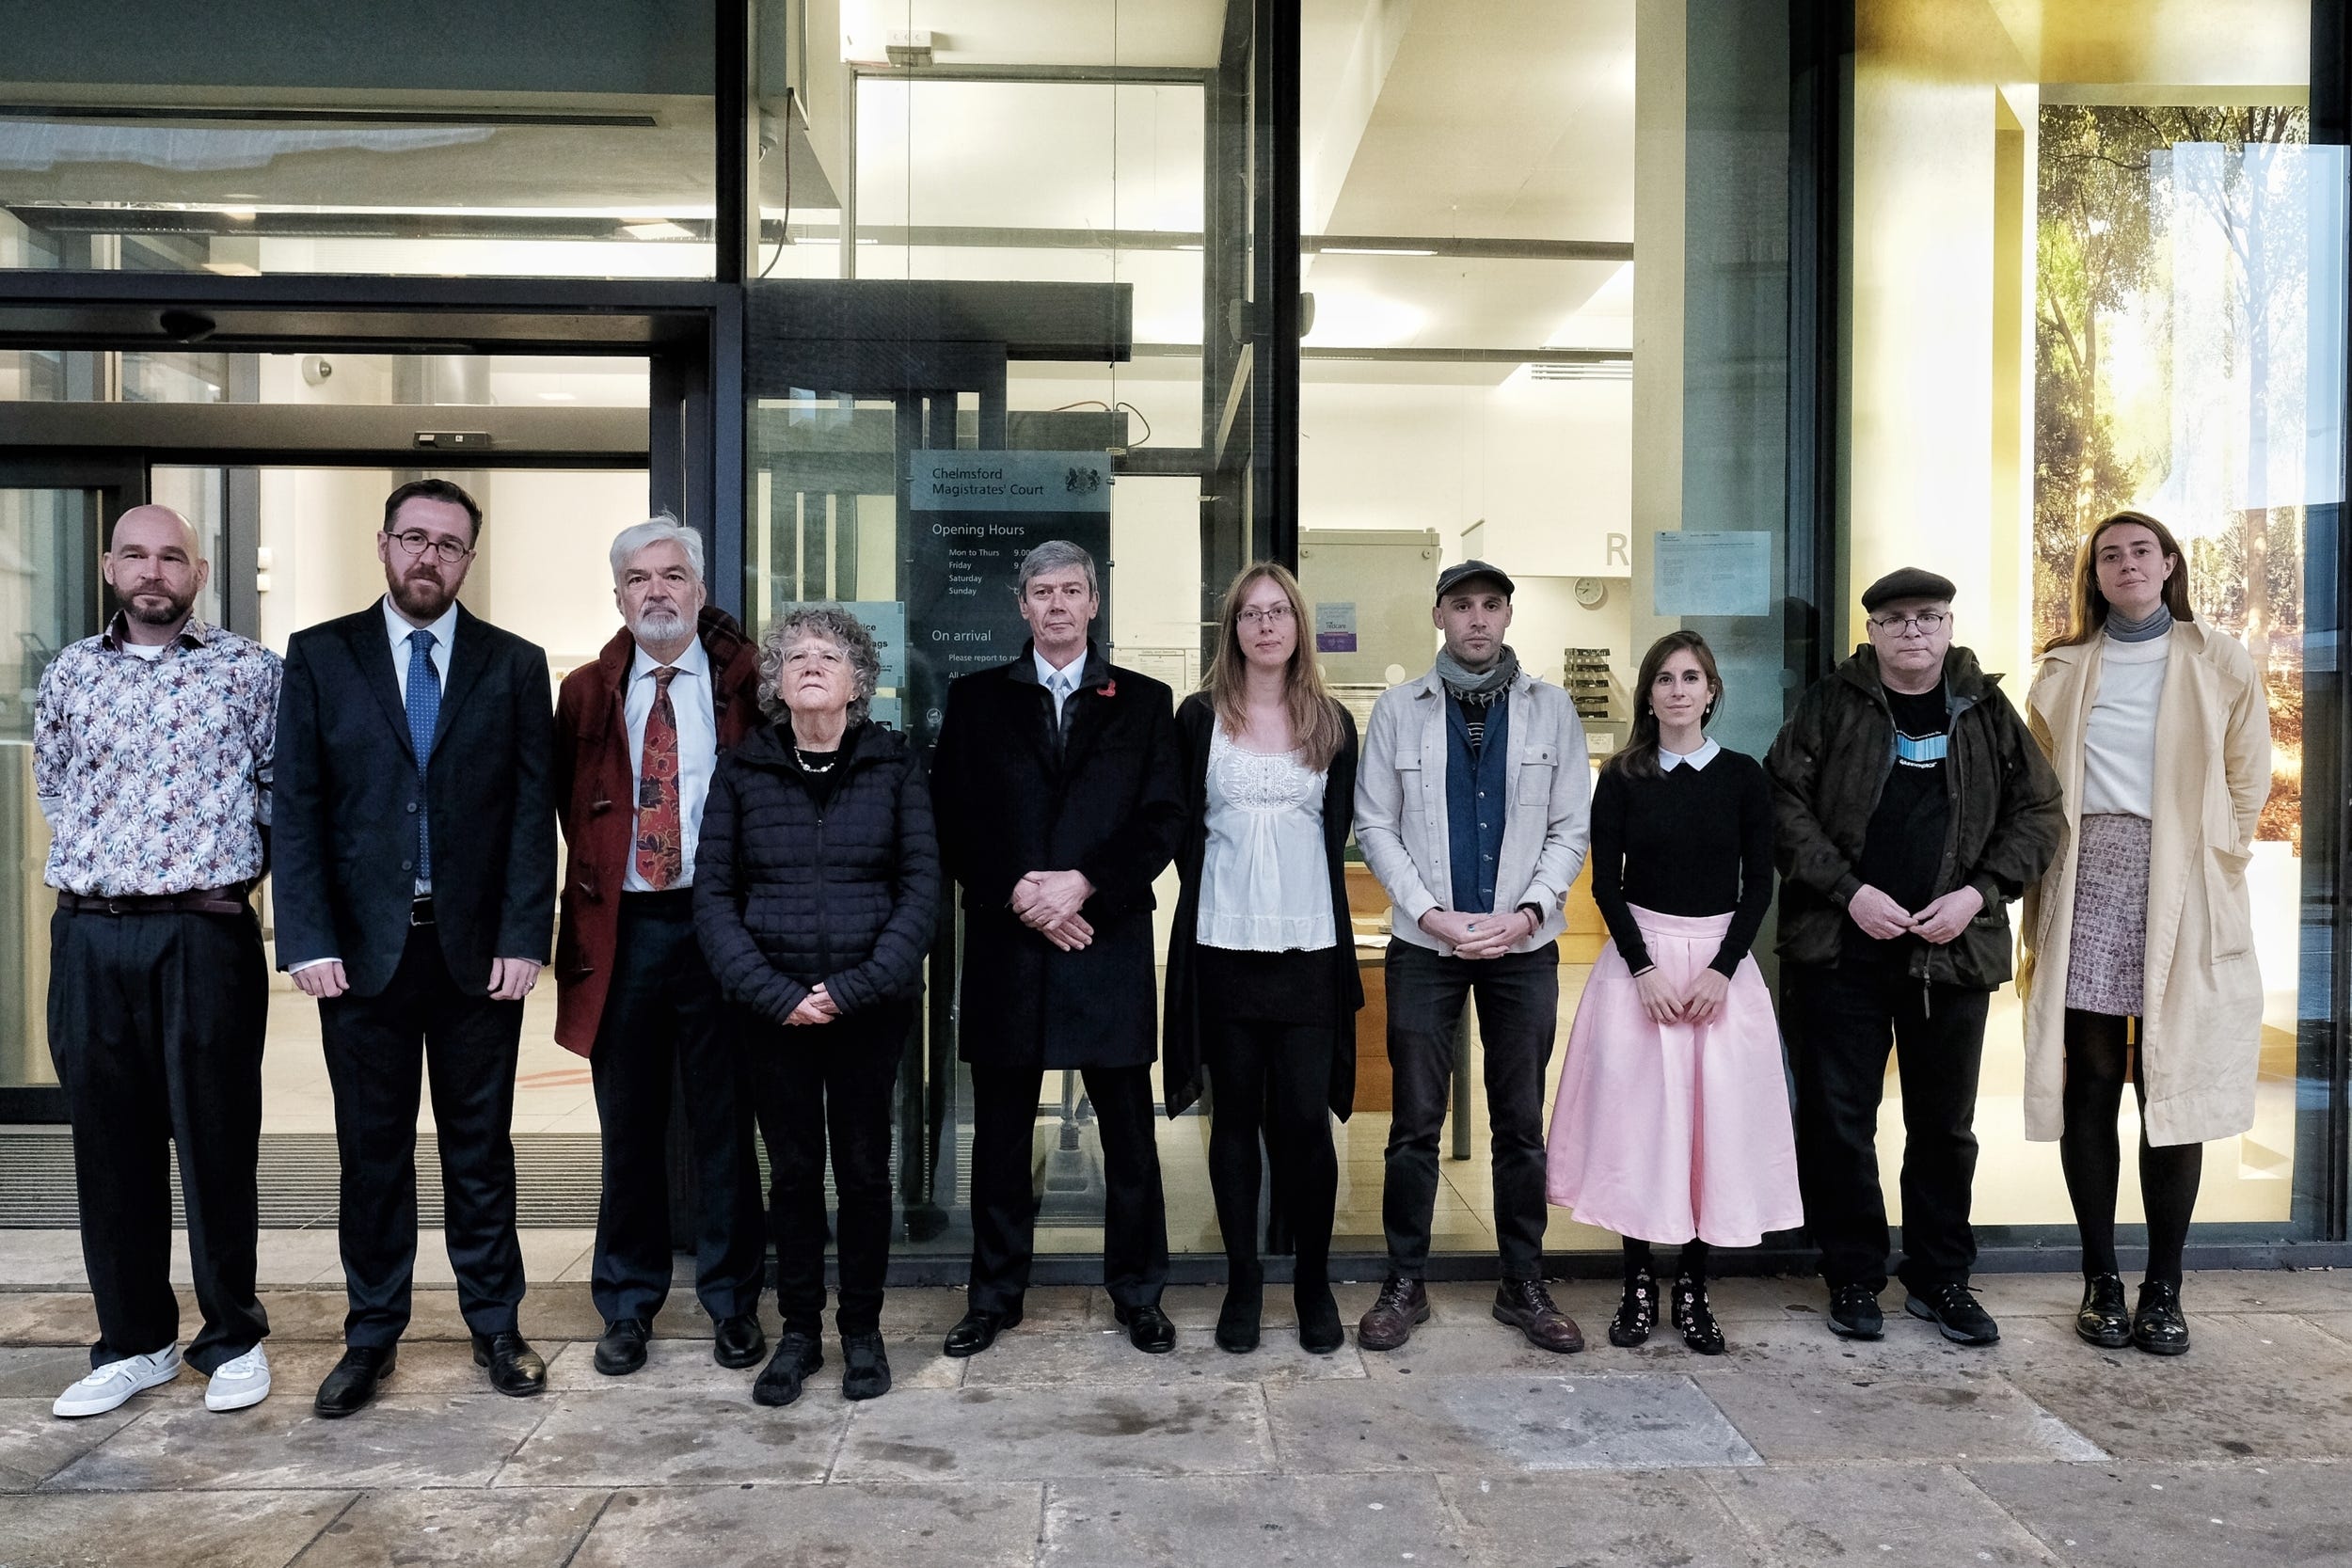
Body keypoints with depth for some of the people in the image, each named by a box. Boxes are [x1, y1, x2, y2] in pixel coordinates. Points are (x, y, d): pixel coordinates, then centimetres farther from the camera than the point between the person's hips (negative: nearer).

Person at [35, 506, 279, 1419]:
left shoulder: (248, 669, 1)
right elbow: (52, 787, 21)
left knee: (216, 1139, 3)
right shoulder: (71, 674, 11)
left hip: (206, 935, -3)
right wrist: (100, 860, 14)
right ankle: (133, 1342, 22)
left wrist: (232, 865, 6)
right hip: (90, 938, 3)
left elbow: (281, 785, 6)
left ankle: (233, 1336, 17)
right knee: (109, 1143, 9)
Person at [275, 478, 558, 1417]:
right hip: (363, 947, 0)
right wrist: (307, 940, -8)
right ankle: (371, 1336, 23)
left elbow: (534, 810, 0)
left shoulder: (514, 665, 4)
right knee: (371, 1151, 9)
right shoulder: (319, 657, 5)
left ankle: (495, 1328, 21)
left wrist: (524, 938, -8)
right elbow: (296, 806, 0)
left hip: (479, 947, 0)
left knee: (480, 1147, 9)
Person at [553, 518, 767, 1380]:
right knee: (629, 1128, 11)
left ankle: (732, 1302, 22)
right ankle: (626, 1307, 25)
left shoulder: (747, 682, 0)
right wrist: (593, 883, 6)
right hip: (621, 928, 2)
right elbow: (570, 806, 16)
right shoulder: (586, 693, 9)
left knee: (725, 1124, 7)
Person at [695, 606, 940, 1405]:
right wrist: (774, 993, -10)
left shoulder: (895, 764, 1)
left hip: (870, 1005, -1)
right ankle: (799, 1330, 24)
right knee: (793, 1171, 8)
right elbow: (713, 894, 1)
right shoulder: (742, 769, 3)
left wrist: (854, 988, -13)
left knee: (864, 1168, 7)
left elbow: (922, 886, -4)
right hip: (772, 1009, 1)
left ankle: (862, 1330, 23)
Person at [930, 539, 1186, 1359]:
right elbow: (952, 820, 3)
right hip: (1004, 943, 1)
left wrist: (1084, 883, -13)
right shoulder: (976, 698, 9)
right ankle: (994, 1293, 22)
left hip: (1109, 940, 0)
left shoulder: (1144, 701, 8)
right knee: (1000, 1130, 8)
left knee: (1128, 1130, 6)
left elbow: (1163, 819, 0)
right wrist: (1018, 896, -10)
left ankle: (1138, 1293, 20)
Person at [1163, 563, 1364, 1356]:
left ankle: (1314, 1283, 14)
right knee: (1236, 1115, 7)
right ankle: (1242, 1282, 18)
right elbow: (1183, 827, 8)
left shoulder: (1332, 723, 8)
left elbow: (1339, 829, 13)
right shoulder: (1199, 717, 4)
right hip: (1224, 943, 0)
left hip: (1309, 943, 1)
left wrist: (1306, 891, 5)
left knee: (1306, 1118, -2)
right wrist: (1219, 888, 6)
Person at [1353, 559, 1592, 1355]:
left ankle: (1524, 1285, 20)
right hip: (1424, 942, -1)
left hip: (1523, 943, 1)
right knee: (1415, 1123, 3)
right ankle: (1404, 1284, 15)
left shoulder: (1551, 708, 4)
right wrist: (1430, 912, -10)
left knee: (1521, 1122, 8)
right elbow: (1374, 824, 0)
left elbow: (1571, 827, 2)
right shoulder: (1399, 709, 3)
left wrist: (1528, 911, -11)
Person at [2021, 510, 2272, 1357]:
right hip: (2084, 883, 1)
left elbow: (2248, 779, 7)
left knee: (2174, 1089, -1)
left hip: (2179, 893, -1)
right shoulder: (2064, 670, 13)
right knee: (2088, 1088, 2)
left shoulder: (2219, 664, 8)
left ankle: (2163, 1289, 9)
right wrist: (2046, 883, 3)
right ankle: (2101, 1281, 11)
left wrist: (2213, 862, 1)